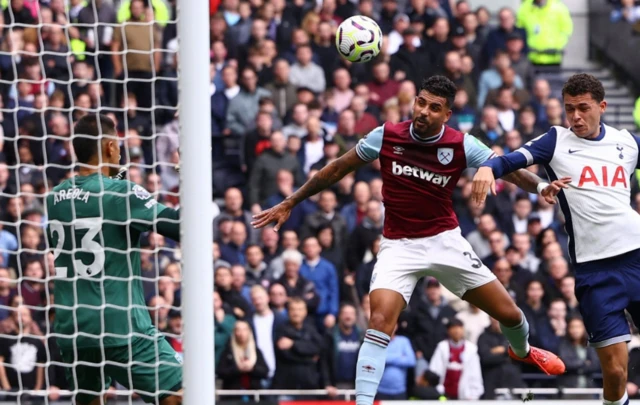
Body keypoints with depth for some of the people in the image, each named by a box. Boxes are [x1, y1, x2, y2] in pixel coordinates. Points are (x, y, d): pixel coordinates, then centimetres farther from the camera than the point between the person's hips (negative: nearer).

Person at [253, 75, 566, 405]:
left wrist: (541, 186, -32)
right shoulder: (386, 136, -10)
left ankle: (523, 351, 43)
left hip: (446, 242, 1)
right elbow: (337, 169, 2)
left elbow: (508, 169, -9)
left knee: (508, 313, 7)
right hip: (398, 246, -1)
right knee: (380, 320, -24)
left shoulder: (462, 145, -10)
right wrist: (290, 203, 5)